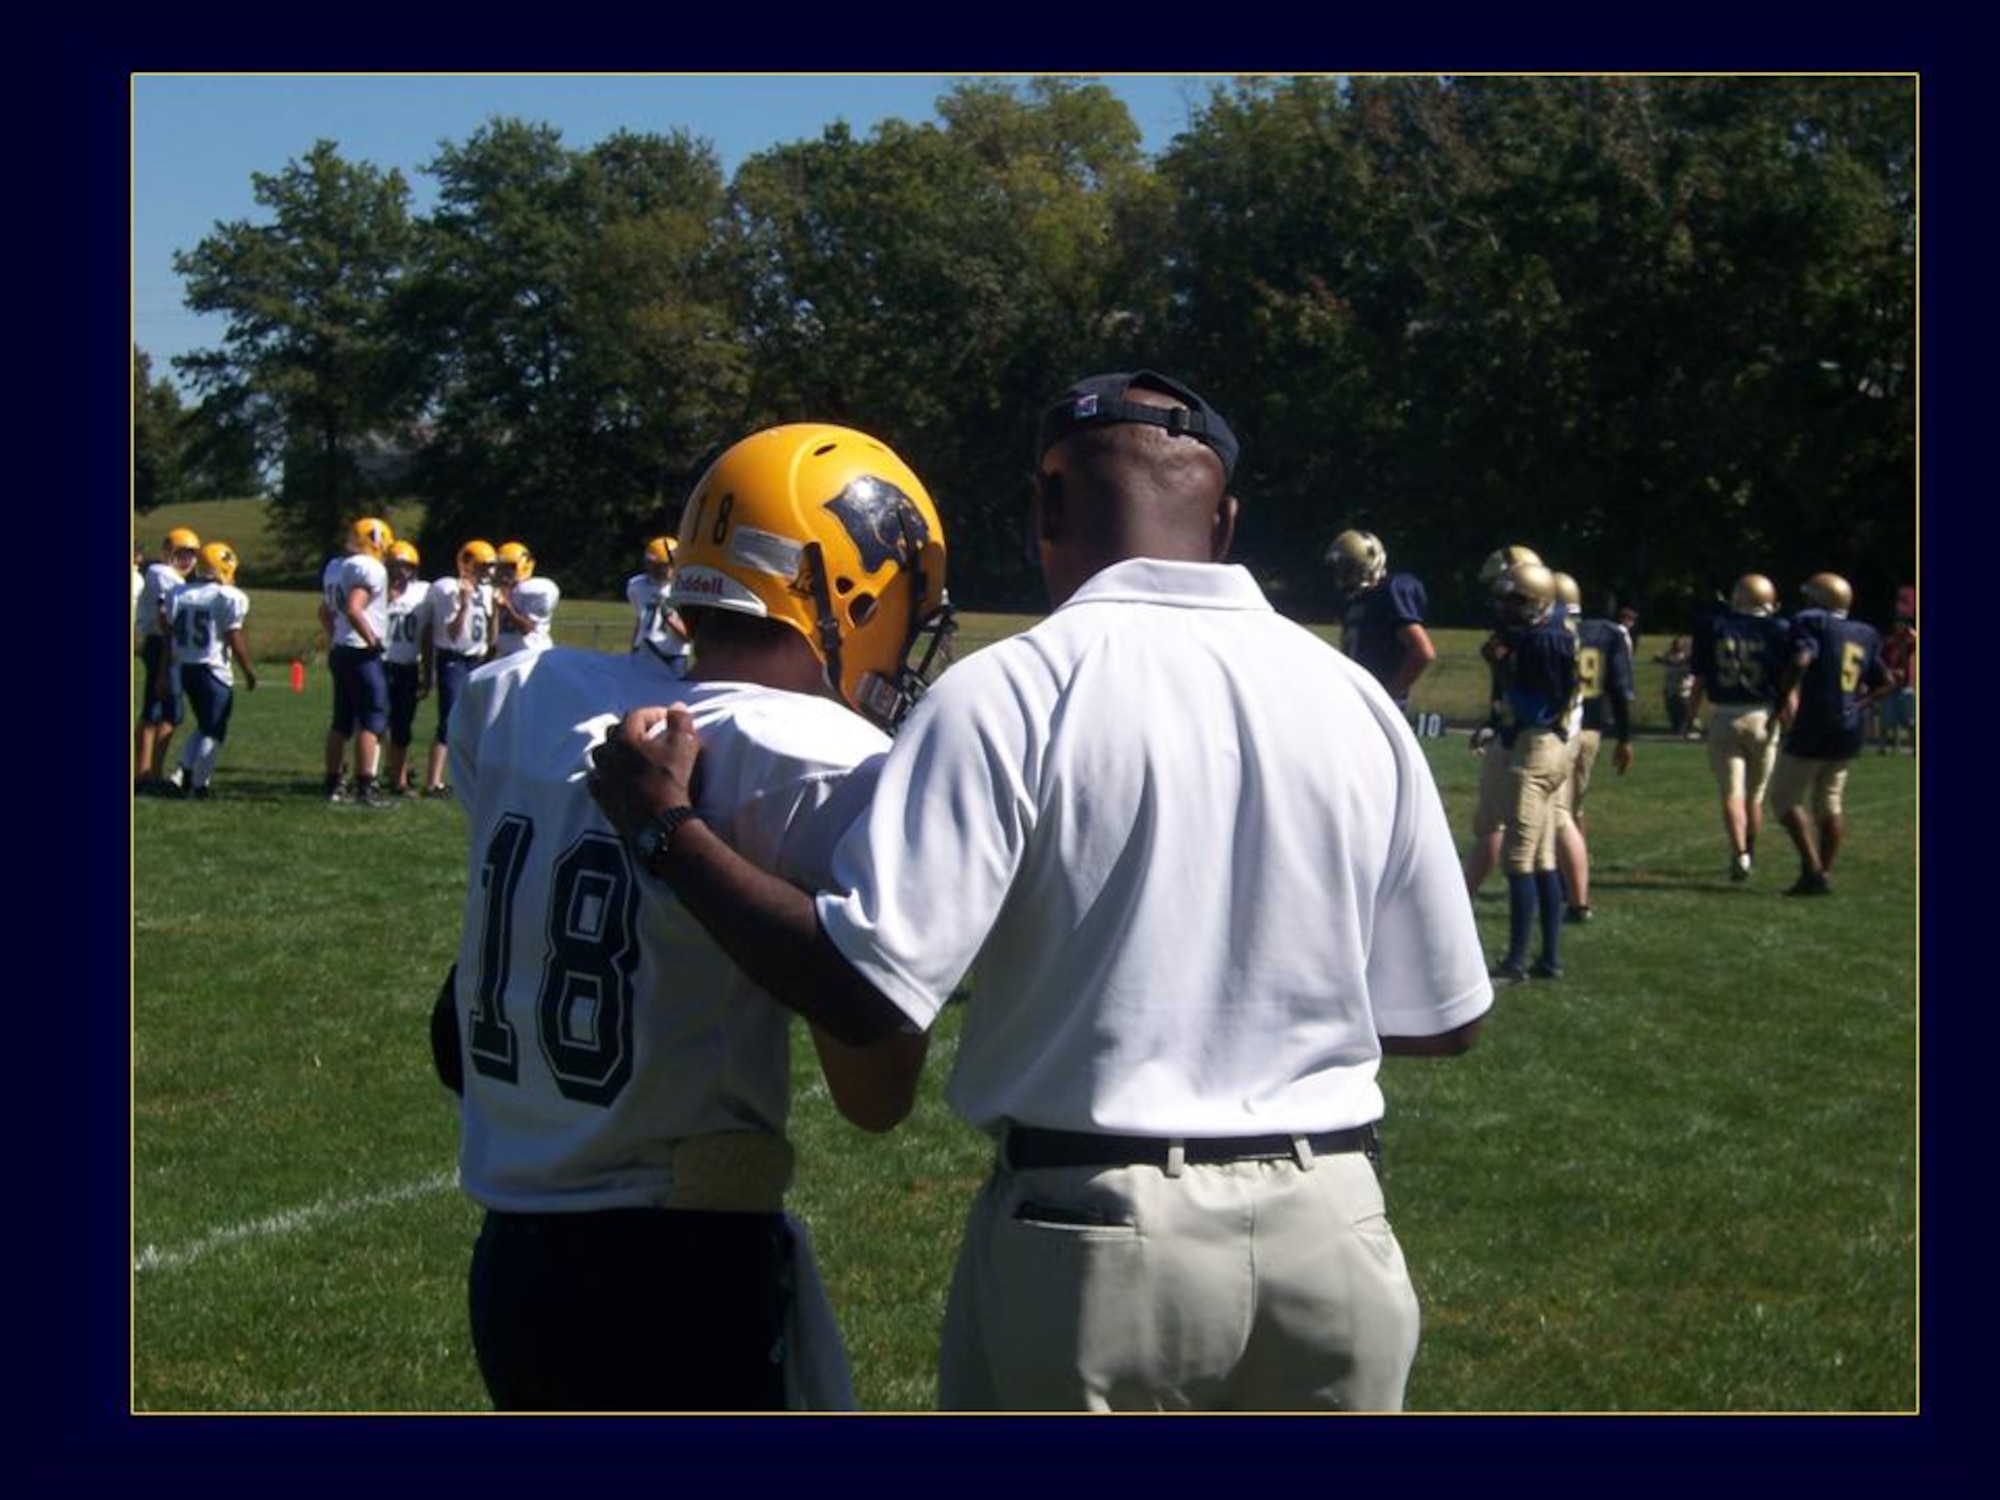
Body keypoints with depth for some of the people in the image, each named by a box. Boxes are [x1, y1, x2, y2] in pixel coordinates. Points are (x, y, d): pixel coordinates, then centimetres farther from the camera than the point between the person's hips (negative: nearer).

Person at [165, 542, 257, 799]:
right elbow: (234, 640, -12)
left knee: (204, 725, 21)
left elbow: (171, 637, 9)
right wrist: (249, 671, 0)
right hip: (213, 670, -6)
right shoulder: (230, 597, -12)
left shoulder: (181, 594, 7)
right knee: (213, 732, 4)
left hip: (185, 669, 6)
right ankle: (199, 785, 3)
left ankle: (185, 772, 10)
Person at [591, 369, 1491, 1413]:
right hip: (1331, 1233, 4)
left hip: (1096, 1234, -4)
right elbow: (1444, 1016, 8)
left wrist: (668, 831, -5)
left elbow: (866, 990, -17)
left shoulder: (1014, 693, -11)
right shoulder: (1354, 698, 2)